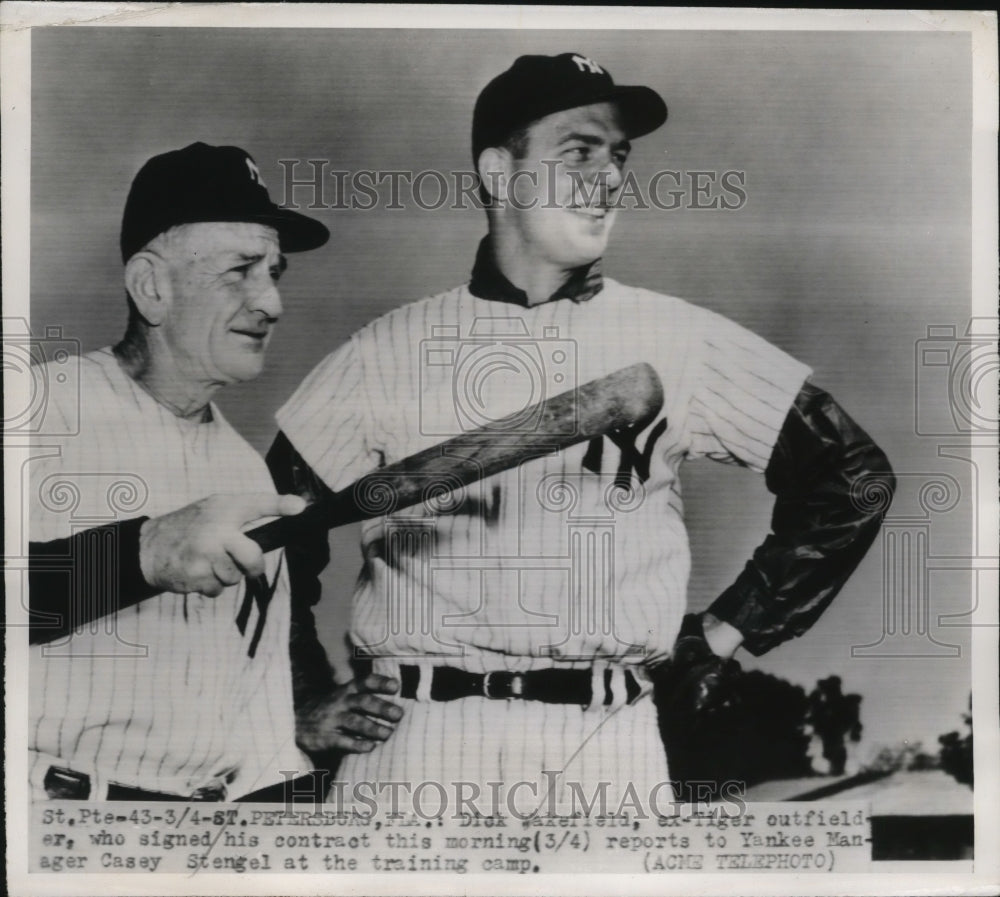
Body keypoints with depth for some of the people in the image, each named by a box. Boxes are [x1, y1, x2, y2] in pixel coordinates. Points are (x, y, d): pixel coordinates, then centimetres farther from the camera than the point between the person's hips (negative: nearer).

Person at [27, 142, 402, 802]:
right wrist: (141, 552, -30)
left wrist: (297, 722, 6)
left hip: (230, 797, 4)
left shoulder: (248, 472, 14)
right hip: (56, 791, -4)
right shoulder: (49, 411, -6)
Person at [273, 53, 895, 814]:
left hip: (607, 747, 0)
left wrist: (728, 632, 5)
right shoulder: (389, 351, 4)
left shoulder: (678, 342, 2)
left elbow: (853, 476, 6)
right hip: (417, 741, 1)